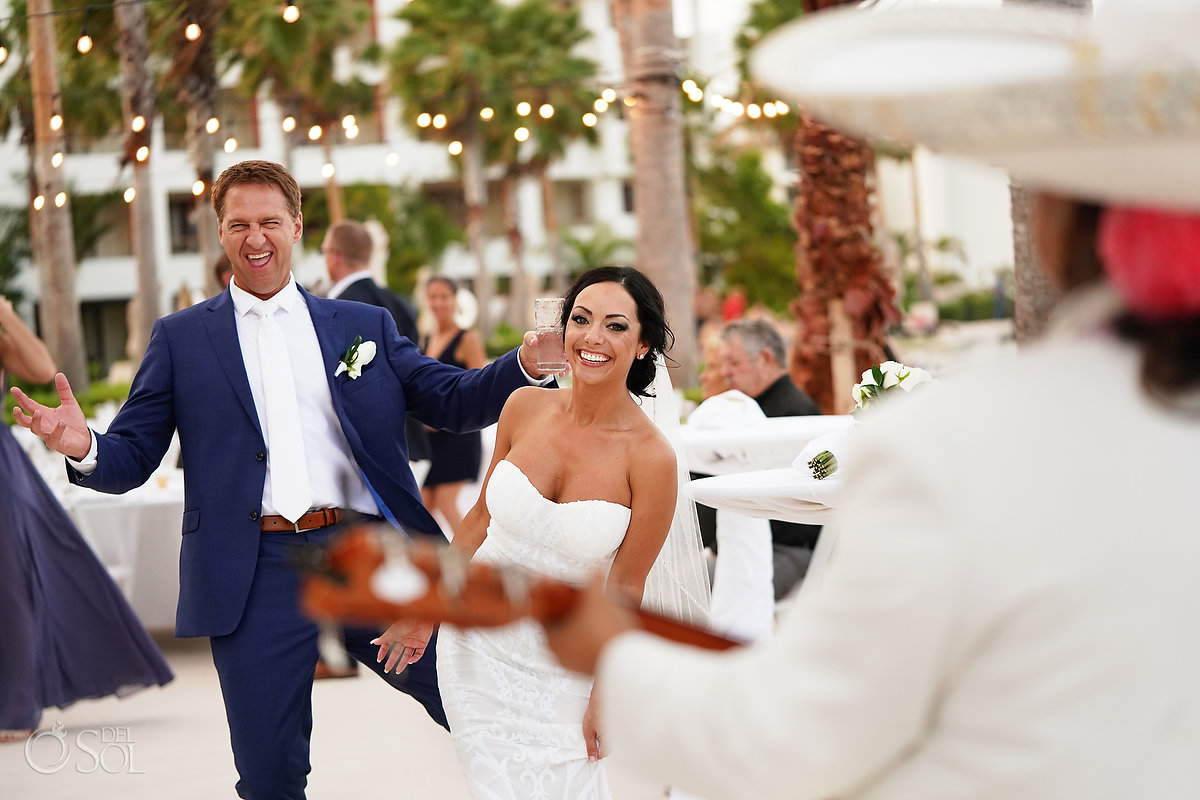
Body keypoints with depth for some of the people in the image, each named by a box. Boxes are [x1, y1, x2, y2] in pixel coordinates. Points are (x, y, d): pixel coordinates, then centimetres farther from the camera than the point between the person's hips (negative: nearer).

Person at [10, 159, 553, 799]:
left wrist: (526, 363, -9)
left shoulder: (366, 326, 15)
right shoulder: (181, 338, 10)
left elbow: (451, 402, 9)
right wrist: (84, 449, -17)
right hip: (259, 574, -1)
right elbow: (134, 456, 7)